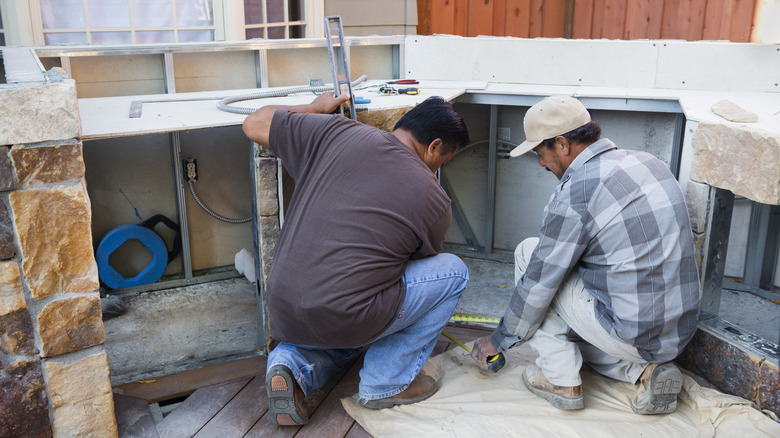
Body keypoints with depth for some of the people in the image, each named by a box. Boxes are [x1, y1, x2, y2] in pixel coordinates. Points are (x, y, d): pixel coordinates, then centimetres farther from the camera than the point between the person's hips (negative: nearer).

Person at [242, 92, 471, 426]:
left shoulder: (336, 133, 2)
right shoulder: (434, 199, -2)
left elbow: (254, 123, 12)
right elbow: (422, 261, 16)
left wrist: (316, 108, 26)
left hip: (282, 313, 6)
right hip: (340, 320, -5)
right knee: (453, 271, 12)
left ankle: (292, 364, 8)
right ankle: (387, 383, 14)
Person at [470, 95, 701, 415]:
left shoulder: (575, 192, -18)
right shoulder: (648, 163, 6)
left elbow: (537, 284, -13)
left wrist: (499, 340, 3)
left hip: (632, 336, -8)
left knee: (528, 252, 3)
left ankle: (560, 380, 7)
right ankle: (645, 370, 10)